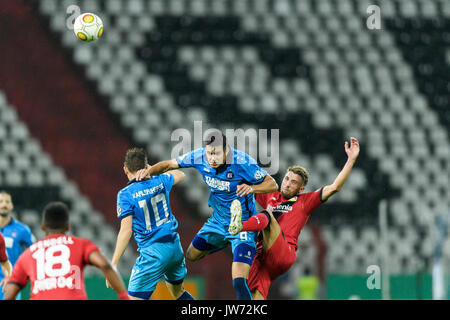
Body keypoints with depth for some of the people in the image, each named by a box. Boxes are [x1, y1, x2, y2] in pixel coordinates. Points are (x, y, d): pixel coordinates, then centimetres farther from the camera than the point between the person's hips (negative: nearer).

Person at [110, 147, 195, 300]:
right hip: (175, 245, 6)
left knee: (134, 297, -6)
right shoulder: (160, 182, 4)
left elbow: (126, 231, -16)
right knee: (178, 292, 27)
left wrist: (113, 264, -14)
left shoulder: (125, 195, -11)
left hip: (153, 252, -6)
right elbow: (180, 174, 28)